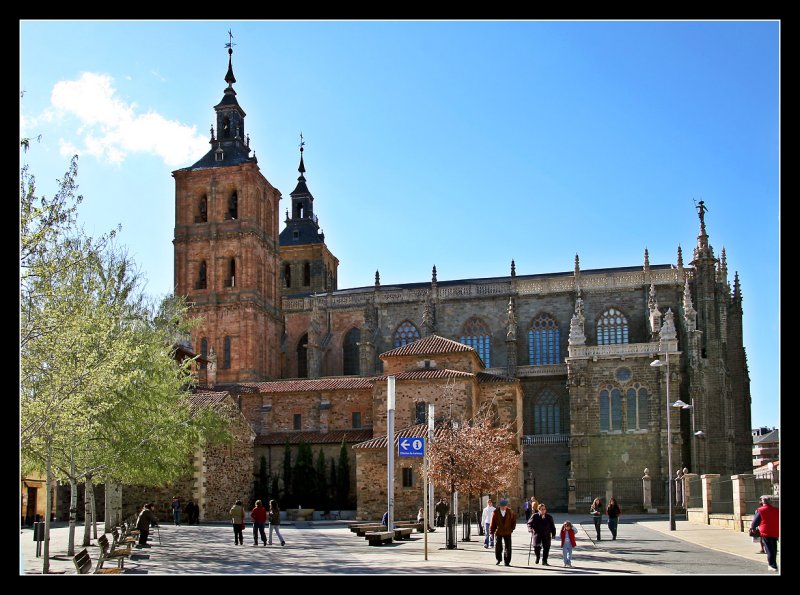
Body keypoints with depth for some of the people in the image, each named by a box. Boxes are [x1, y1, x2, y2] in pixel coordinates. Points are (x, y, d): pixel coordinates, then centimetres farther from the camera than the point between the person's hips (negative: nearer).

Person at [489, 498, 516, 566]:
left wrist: (512, 528, 4)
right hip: (498, 532, -1)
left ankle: (507, 562, 8)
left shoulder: (510, 512, -4)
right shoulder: (495, 512, -8)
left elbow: (514, 520, 11)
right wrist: (491, 532, -1)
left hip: (507, 533, 1)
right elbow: (492, 523, -2)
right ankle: (498, 559, 26)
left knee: (508, 548, -1)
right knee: (498, 547, 2)